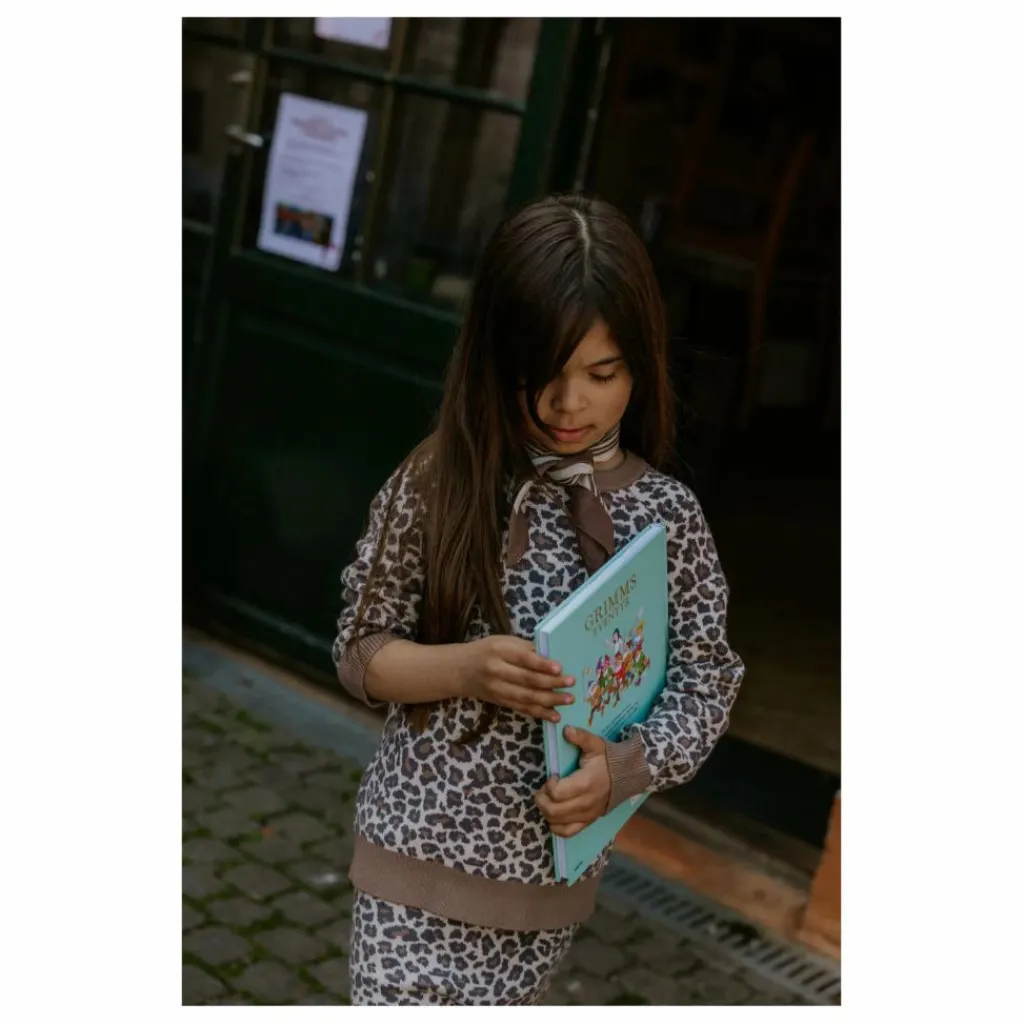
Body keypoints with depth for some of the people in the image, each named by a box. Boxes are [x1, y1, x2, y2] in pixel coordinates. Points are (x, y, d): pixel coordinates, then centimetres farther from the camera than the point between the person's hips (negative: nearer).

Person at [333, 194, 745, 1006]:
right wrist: (466, 670, -22)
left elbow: (706, 688, -2)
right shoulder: (438, 484, -8)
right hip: (418, 848, -1)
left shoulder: (666, 515, -7)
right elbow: (359, 651, -2)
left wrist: (621, 769, -21)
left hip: (551, 866, 1)